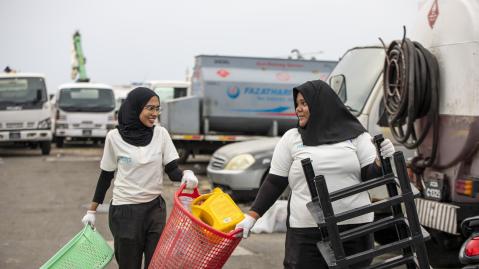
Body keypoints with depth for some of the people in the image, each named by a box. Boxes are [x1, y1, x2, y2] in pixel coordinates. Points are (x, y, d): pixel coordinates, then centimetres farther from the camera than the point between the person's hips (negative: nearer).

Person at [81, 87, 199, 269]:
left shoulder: (161, 134, -1)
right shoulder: (115, 137, -6)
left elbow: (172, 170, -2)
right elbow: (106, 176, 4)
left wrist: (186, 175, -25)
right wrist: (92, 210, 8)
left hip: (155, 208, 2)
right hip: (124, 212, -2)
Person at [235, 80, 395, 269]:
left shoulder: (355, 136, 7)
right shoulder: (291, 139, 7)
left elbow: (371, 176, 5)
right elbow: (274, 183, 8)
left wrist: (382, 160, -14)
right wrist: (251, 217, 1)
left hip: (355, 229, 1)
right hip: (306, 234, 0)